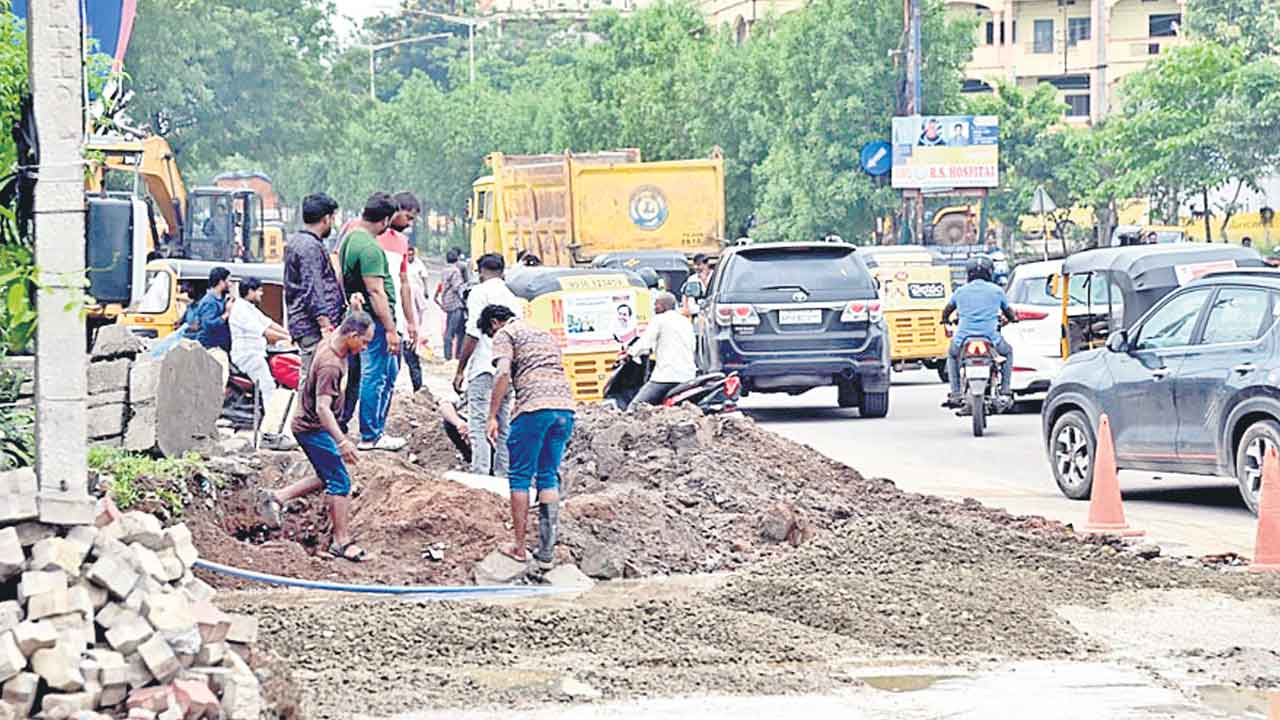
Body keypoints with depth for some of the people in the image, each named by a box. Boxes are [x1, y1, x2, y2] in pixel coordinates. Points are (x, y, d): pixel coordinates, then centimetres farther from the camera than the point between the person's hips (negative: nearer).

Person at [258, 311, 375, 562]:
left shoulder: (330, 340, -2)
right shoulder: (330, 365, -31)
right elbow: (323, 407, -37)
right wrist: (342, 441, -40)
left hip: (307, 424, 10)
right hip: (313, 428, -10)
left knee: (328, 479, 18)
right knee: (340, 482, -6)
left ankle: (276, 498, 20)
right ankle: (342, 542, -1)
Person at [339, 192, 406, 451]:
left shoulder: (349, 238, 12)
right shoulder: (369, 247, -20)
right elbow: (376, 291, -23)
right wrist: (391, 330, -21)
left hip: (358, 315, 10)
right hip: (374, 318, -10)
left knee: (388, 372, 18)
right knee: (374, 376, -2)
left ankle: (377, 428, 24)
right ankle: (370, 436, 4)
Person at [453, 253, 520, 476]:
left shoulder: (479, 293, -4)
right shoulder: (512, 298, 18)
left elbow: (472, 335, -11)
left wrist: (460, 370, -7)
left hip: (483, 368, -7)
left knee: (479, 426, -9)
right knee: (503, 427, 11)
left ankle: (480, 476, -17)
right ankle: (502, 476, 12)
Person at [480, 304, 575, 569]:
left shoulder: (505, 334, 7)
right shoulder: (545, 333, 30)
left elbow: (503, 373, -9)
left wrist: (492, 417, -9)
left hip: (534, 407, -7)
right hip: (566, 406, 7)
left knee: (520, 477, 6)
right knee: (549, 477, 12)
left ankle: (519, 548, 8)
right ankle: (546, 552, 8)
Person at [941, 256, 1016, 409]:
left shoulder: (961, 291, 9)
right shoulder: (996, 290, 5)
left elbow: (946, 311, 22)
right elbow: (1009, 312, 19)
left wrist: (946, 321, 45)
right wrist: (1013, 318, 43)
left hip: (963, 339, 1)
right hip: (991, 338, -1)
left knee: (952, 355, 33)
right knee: (1008, 352, 30)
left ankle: (955, 395, 19)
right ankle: (1005, 393, 18)